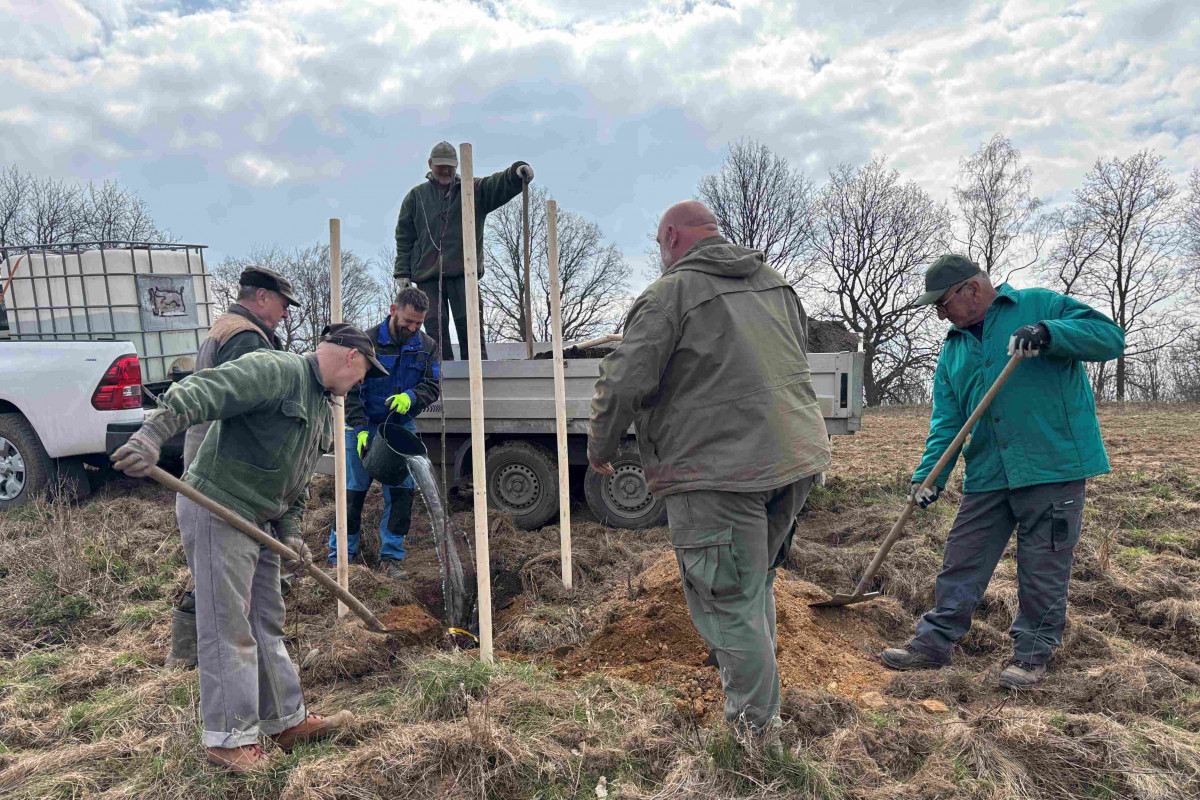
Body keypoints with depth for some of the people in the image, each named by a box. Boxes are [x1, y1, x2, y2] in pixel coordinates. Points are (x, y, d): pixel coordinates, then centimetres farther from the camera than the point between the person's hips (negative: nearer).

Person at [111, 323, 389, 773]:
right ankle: (229, 737, 12)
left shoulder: (323, 407, 16)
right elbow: (201, 392, -28)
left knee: (267, 623, 15)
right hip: (217, 512, -10)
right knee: (227, 626, -2)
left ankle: (286, 722, 26)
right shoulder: (274, 371, -15)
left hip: (259, 520, 10)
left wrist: (289, 530, 9)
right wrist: (152, 435, -40)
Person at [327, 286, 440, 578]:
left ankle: (391, 557, 12)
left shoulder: (426, 346, 2)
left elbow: (432, 387, 2)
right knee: (354, 491, 3)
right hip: (364, 427, -3)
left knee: (401, 492, 0)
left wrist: (410, 397, -20)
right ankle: (340, 557, 15)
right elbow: (350, 390, -8)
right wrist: (360, 429, -17)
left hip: (402, 426, 3)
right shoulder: (367, 342, -8)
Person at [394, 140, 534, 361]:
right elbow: (404, 237, 13)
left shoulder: (475, 189, 12)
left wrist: (517, 172, -28)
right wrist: (403, 272, 5)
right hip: (427, 273, 1)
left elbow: (500, 184, -6)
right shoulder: (416, 196, 15)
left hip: (463, 271, -1)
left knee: (470, 324, -4)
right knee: (435, 326, 0)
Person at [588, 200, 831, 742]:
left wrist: (599, 445, 4)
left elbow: (626, 381, -13)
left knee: (727, 602, 4)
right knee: (756, 585, 23)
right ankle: (757, 698, 38)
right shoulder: (777, 285, 18)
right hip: (797, 456, 9)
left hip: (717, 469, -8)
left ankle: (756, 723, 16)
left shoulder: (670, 292, -7)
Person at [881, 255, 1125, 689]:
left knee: (1044, 569, 6)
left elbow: (1110, 336, -7)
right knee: (961, 563, 9)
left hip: (1054, 465, -5)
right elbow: (946, 421, 8)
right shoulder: (953, 350, 14)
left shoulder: (1042, 305, 2)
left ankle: (1032, 653, 23)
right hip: (987, 475, 5)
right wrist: (929, 474, -4)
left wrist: (1047, 333, -23)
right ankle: (934, 642, 21)